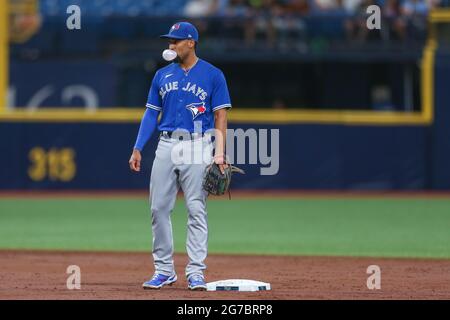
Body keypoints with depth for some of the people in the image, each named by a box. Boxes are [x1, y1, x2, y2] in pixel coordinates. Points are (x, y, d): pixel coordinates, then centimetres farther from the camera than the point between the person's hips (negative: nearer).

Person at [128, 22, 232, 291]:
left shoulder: (213, 75, 0)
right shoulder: (163, 75, 12)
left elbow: (221, 116, -3)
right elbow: (151, 113, 14)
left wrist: (219, 152, -13)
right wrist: (138, 149, 5)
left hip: (197, 147, -4)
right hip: (167, 145, 4)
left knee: (196, 210, -6)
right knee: (159, 208, 2)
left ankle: (196, 272, -4)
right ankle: (164, 270, 10)